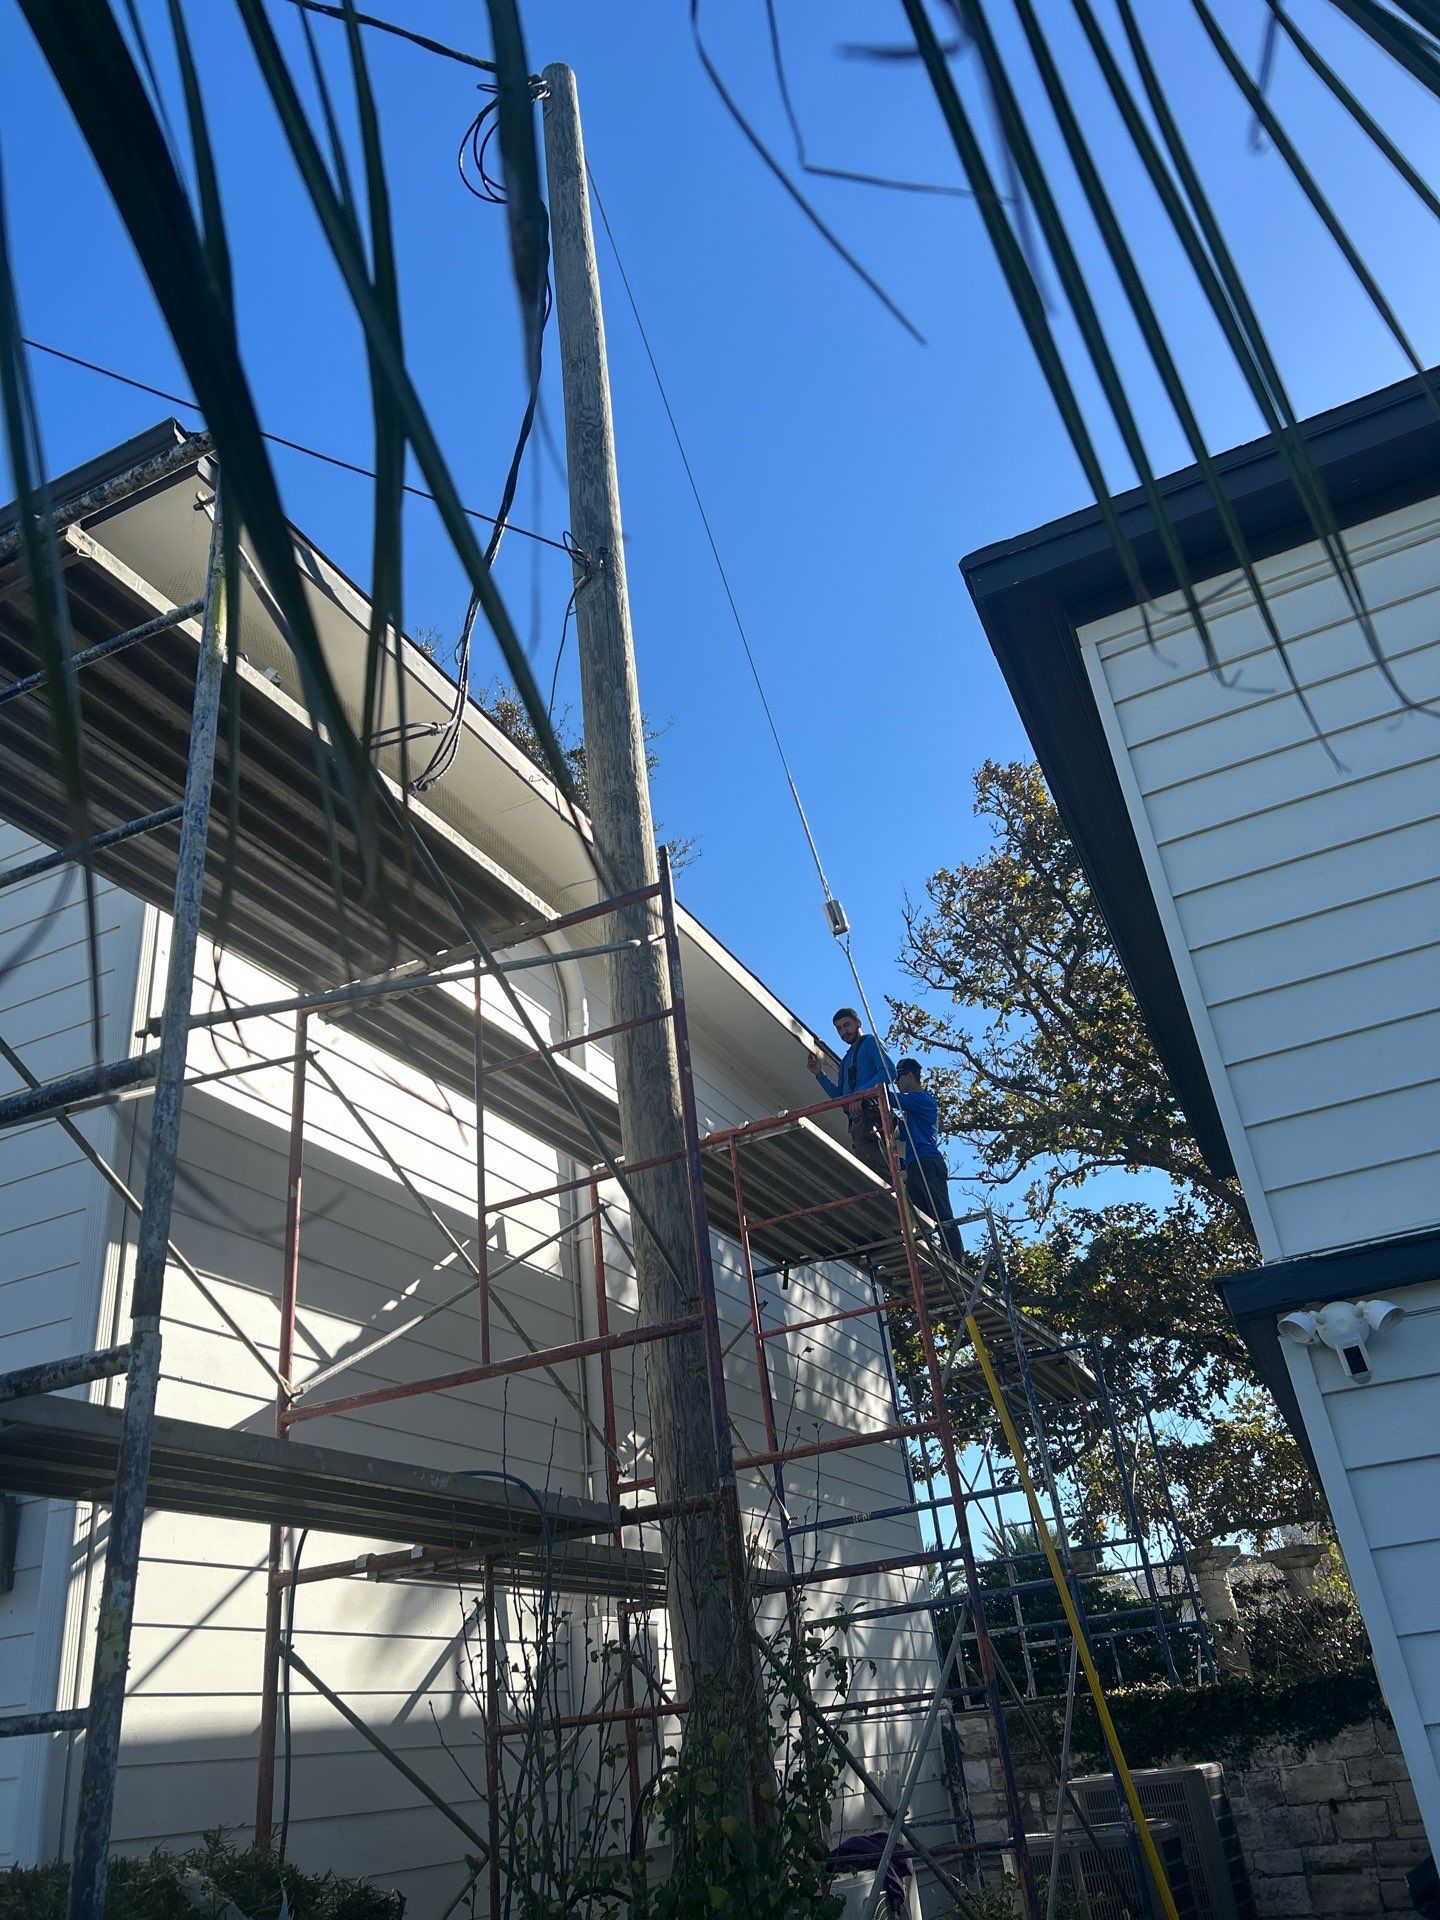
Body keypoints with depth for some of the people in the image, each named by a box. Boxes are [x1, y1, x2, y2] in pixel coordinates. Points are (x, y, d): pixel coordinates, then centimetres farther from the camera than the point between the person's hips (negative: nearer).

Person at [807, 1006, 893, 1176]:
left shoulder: (870, 1041, 10)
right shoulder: (846, 1059, 32)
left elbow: (889, 1071, -8)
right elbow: (838, 1096, 27)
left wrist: (861, 1093, -17)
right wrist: (819, 1073, 17)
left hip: (871, 1113, -8)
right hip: (856, 1122, 8)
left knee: (877, 1168, -22)